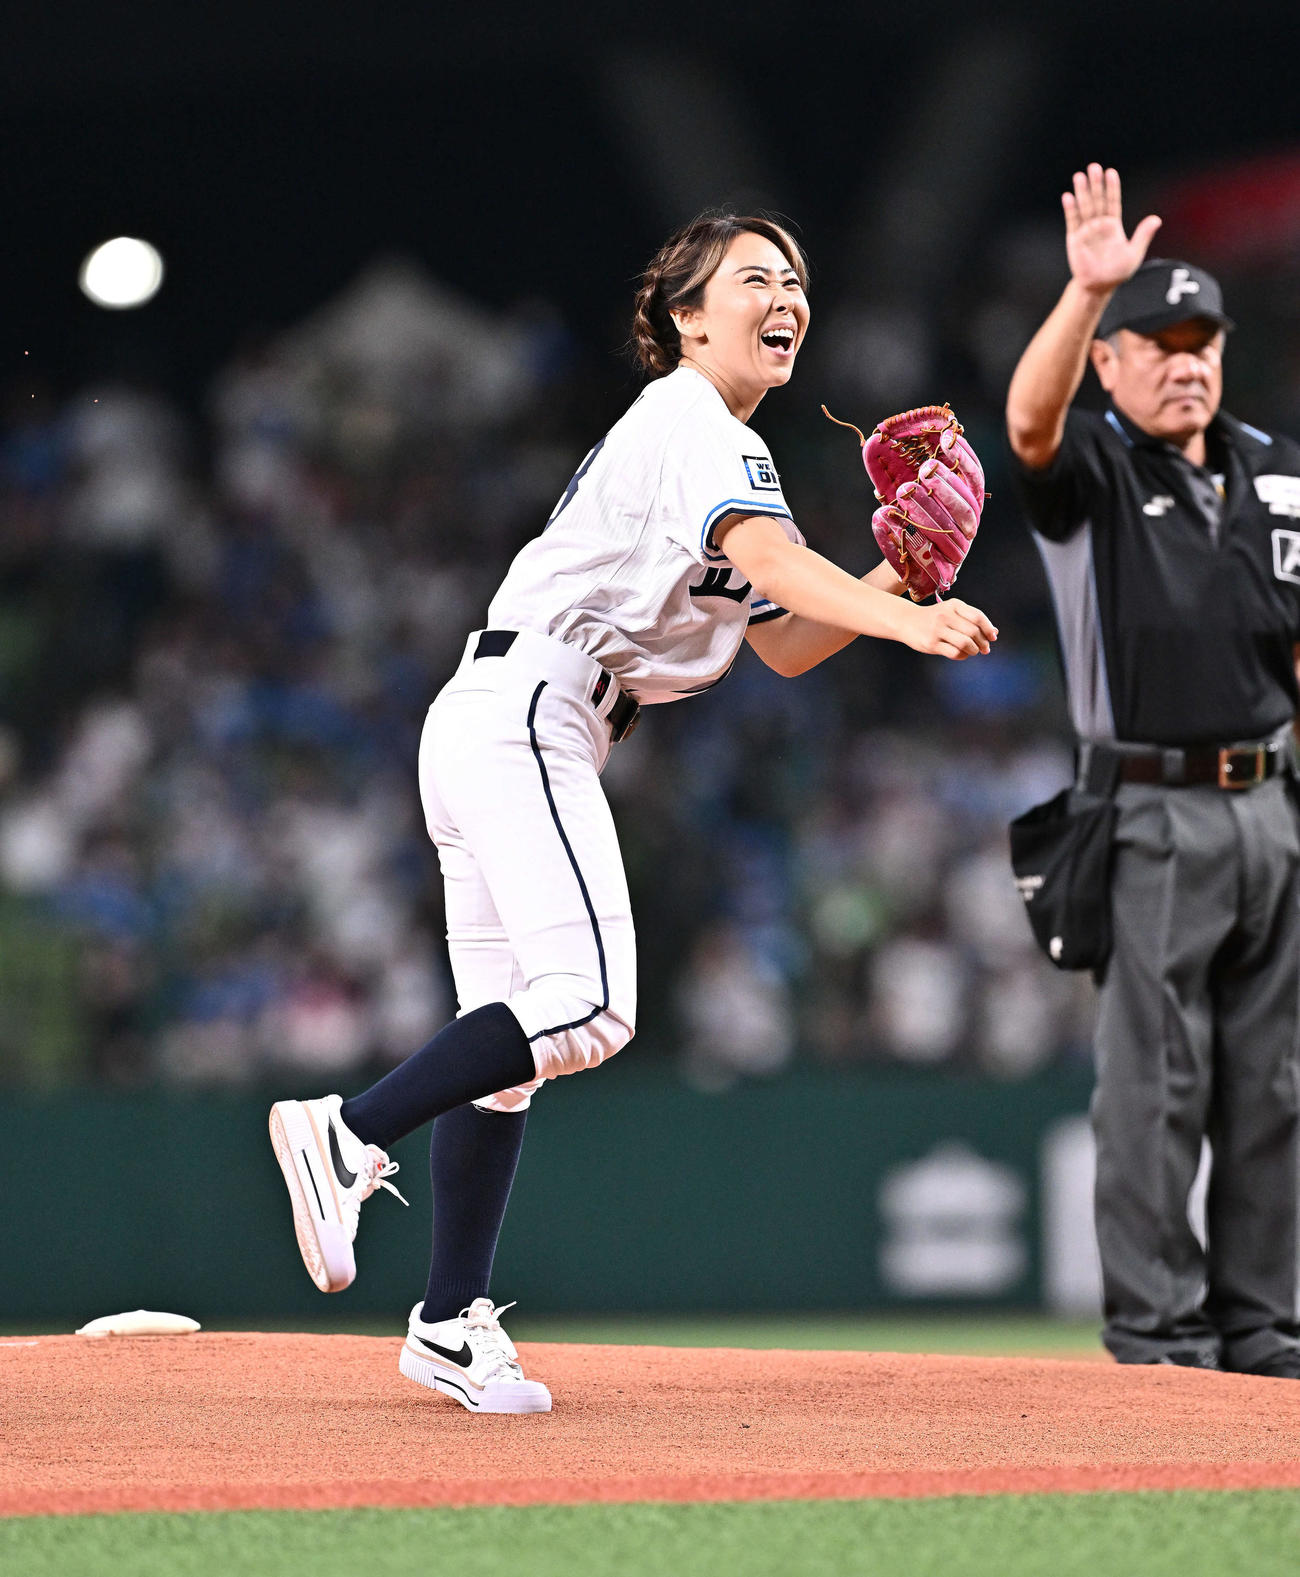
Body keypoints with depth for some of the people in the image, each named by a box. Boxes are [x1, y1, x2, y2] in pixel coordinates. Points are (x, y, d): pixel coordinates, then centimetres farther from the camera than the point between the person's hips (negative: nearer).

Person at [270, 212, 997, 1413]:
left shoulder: (714, 442, 25)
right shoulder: (692, 421, -5)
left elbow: (783, 642, 23)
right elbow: (768, 556, -24)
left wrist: (895, 580, 7)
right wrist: (907, 624, -38)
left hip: (484, 726, 11)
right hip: (527, 711, -11)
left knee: (508, 1038, 8)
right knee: (588, 1006, -20)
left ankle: (452, 1325, 8)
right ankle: (349, 1138, -16)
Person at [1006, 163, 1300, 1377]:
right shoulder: (1092, 470, -2)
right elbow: (1031, 420, -26)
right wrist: (1085, 289, -40)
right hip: (1152, 814, -5)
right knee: (1156, 1082, -6)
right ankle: (1157, 1327, -1)